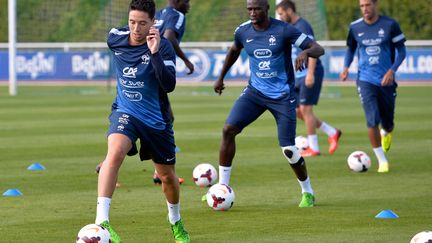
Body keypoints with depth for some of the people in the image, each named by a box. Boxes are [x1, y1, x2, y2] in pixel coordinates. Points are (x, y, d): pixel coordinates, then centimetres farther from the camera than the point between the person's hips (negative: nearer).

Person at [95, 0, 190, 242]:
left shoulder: (163, 47, -19)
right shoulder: (115, 38, -8)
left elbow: (169, 85, -31)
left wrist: (155, 53, -39)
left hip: (157, 120, 0)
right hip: (125, 112, 0)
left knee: (168, 176, 14)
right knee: (115, 151, -32)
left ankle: (176, 222, 46)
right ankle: (102, 220, -40)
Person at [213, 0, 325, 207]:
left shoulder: (283, 30, -15)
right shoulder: (243, 31, -2)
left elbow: (318, 49, -16)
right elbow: (234, 51, 22)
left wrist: (305, 52, -39)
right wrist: (221, 78, 28)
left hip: (282, 95, -4)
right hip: (255, 91, 4)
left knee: (288, 149, -6)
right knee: (228, 129, -14)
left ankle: (307, 193, 19)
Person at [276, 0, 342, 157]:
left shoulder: (303, 27, -13)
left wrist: (310, 74, -26)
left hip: (309, 74, -9)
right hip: (298, 76, 9)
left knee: (305, 109, -7)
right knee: (297, 111, 7)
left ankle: (314, 148, 0)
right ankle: (332, 133, 16)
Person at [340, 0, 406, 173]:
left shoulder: (390, 25, -6)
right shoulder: (355, 27, -1)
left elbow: (401, 50, -1)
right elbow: (351, 48, 16)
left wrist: (392, 70, -15)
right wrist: (346, 67, -2)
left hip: (386, 81, 0)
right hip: (365, 80, 0)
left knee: (387, 124, 10)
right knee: (372, 121, -16)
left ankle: (386, 133, 50)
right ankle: (382, 162, -5)